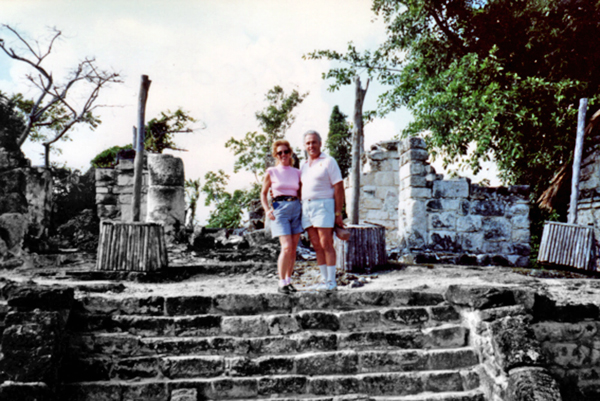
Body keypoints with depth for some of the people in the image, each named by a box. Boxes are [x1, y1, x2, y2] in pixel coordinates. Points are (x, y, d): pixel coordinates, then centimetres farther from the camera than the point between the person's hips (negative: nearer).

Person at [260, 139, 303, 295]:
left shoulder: (297, 172, 12)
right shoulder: (271, 172, 3)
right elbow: (263, 193, 9)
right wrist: (267, 210, -6)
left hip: (296, 208, 4)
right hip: (280, 209, -4)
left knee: (293, 249, 2)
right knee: (287, 247, -15)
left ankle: (289, 280, 14)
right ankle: (281, 283, -4)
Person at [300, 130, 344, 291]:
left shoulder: (328, 161, -1)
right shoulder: (304, 165, 18)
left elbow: (339, 188, -6)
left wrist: (338, 213, -11)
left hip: (323, 205, -6)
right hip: (306, 206, 6)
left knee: (326, 244, -8)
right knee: (317, 246, 5)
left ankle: (331, 282, -3)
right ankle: (324, 280, 11)